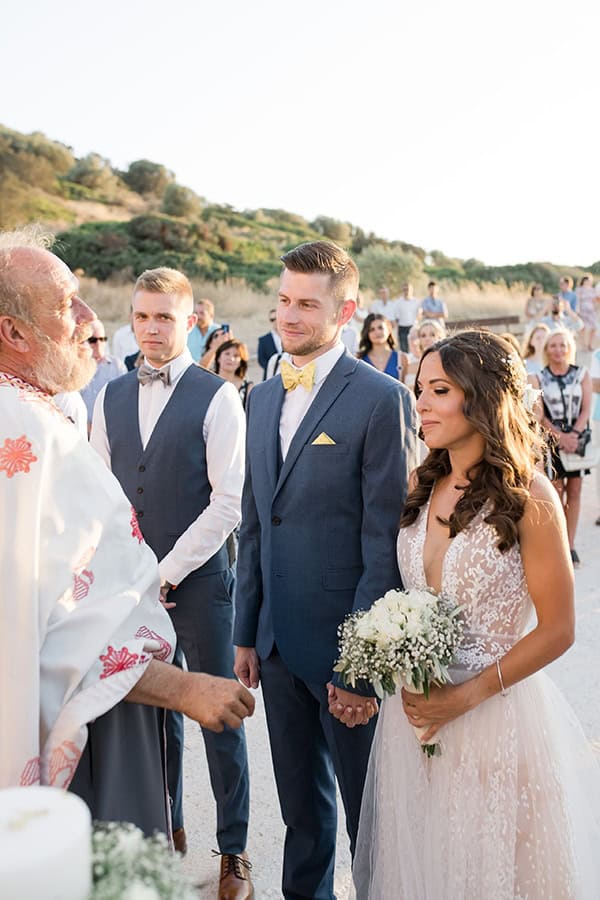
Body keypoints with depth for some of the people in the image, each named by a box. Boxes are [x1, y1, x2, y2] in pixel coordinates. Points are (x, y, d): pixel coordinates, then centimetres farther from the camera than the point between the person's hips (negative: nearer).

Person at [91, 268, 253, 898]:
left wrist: (166, 573, -11)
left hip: (197, 579, -4)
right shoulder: (110, 398, 9)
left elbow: (228, 500, -10)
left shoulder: (217, 397, -6)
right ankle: (166, 829, 34)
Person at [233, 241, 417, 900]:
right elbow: (253, 526, 12)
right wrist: (246, 633, 11)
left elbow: (385, 542, -16)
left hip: (347, 647, -6)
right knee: (301, 805, 23)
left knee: (367, 811, 14)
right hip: (279, 645, 6)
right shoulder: (262, 398, 8)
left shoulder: (382, 400, -14)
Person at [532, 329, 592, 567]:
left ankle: (570, 545, 6)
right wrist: (561, 436, -13)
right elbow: (539, 415, -3)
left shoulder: (582, 374, 6)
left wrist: (573, 435, -14)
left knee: (574, 491, 2)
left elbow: (586, 409, -1)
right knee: (557, 491, -1)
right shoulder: (539, 379, 2)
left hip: (578, 437, 1)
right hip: (551, 439, -1)